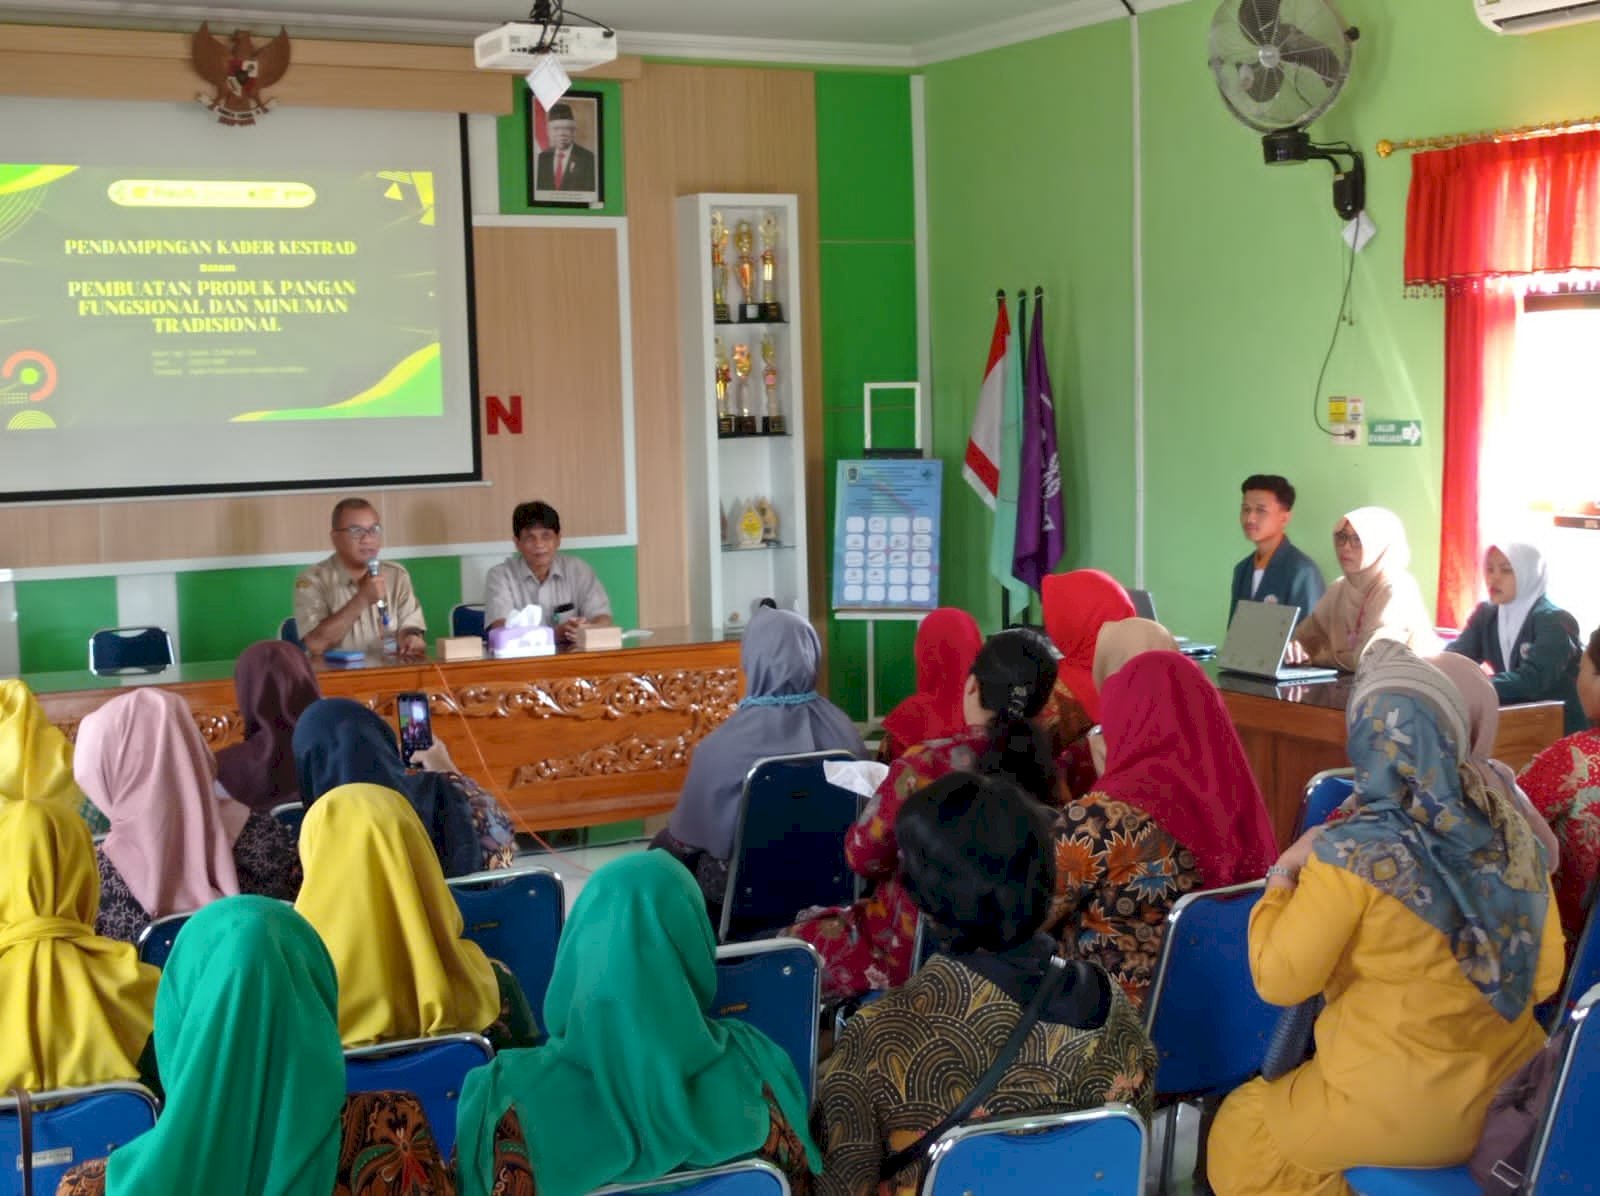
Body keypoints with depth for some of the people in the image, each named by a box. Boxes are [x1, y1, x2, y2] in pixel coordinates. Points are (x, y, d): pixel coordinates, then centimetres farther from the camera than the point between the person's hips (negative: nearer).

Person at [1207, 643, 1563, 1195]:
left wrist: (1283, 875, -1)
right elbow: (1543, 977, 5)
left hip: (1400, 1111, -6)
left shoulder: (1350, 853, -21)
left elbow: (1279, 980, -13)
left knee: (1236, 1133, 20)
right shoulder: (1510, 831, -4)